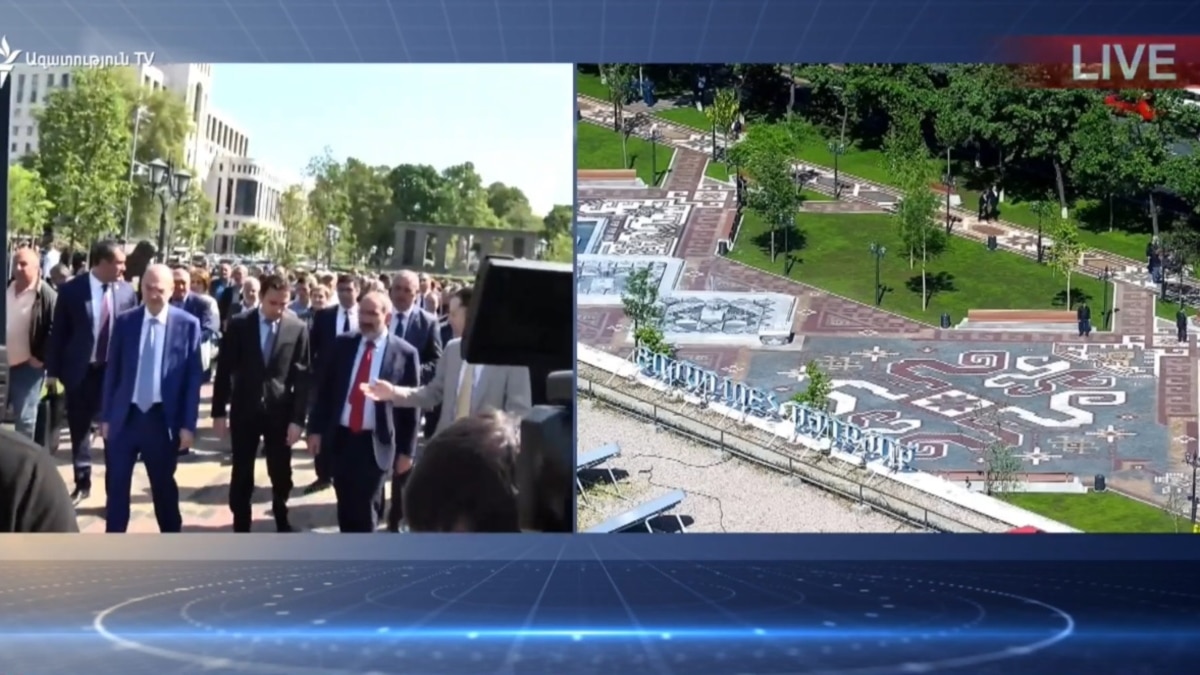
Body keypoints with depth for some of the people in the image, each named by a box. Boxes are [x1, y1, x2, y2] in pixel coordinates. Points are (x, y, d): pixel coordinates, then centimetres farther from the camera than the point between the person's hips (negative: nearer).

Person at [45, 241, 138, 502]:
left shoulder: (127, 292, -3)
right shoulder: (72, 290, -7)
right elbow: (58, 332, -2)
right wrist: (53, 370, -2)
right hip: (80, 370, 0)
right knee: (79, 429, 12)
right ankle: (82, 483, 27)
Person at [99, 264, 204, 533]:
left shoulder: (188, 324, -4)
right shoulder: (125, 321, 2)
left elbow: (193, 377, -4)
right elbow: (112, 371, 6)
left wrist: (188, 424, -7)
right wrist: (106, 416, 4)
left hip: (163, 419, -2)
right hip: (125, 416, 2)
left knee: (163, 486, 12)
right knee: (116, 485, 7)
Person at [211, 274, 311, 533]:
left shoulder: (299, 328, -5)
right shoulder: (238, 324, -4)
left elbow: (302, 377, -5)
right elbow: (224, 370, 0)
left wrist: (298, 419, -9)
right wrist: (219, 412, -2)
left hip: (280, 412, 0)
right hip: (244, 410, 0)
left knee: (281, 474, 12)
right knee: (241, 475, 8)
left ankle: (282, 523, 32)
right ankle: (241, 529, 20)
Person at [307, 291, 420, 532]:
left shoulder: (405, 354, -6)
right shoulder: (342, 344, 3)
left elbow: (411, 404, -3)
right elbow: (324, 389, 9)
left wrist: (406, 451, -3)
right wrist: (316, 429, 2)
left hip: (376, 443, -3)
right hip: (341, 437, 3)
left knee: (365, 511, 4)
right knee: (346, 507, 14)